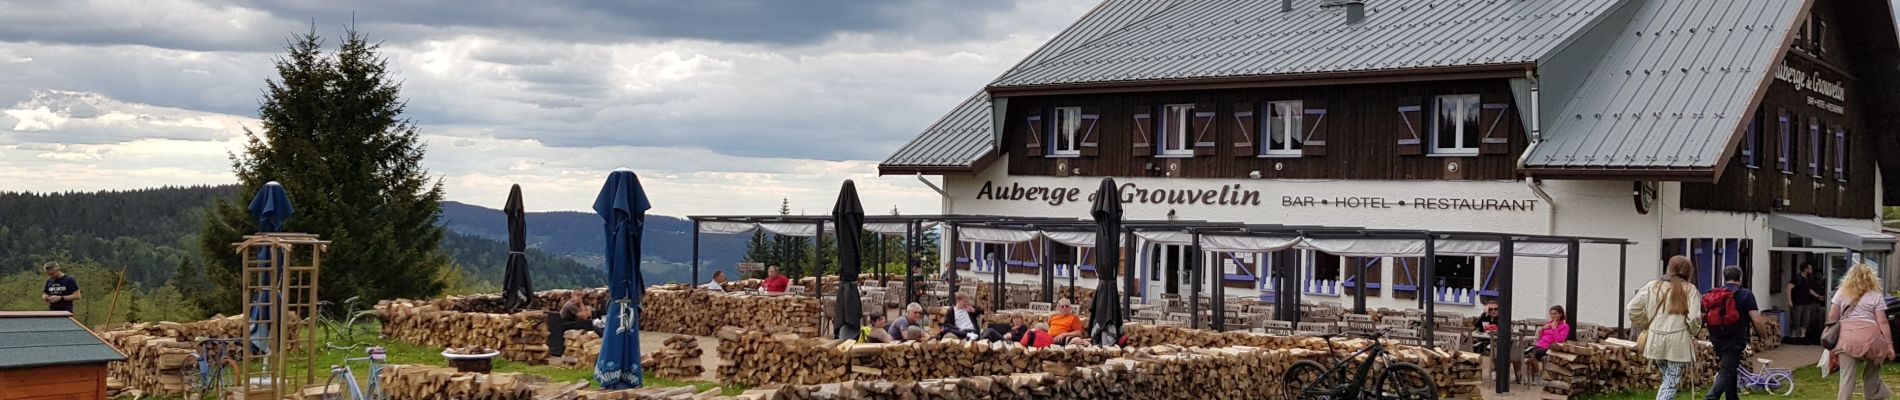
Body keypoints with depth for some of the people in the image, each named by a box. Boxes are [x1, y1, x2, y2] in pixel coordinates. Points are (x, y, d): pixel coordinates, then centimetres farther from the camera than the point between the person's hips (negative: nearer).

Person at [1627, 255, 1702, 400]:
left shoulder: (1653, 286, 4)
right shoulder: (1690, 290, -4)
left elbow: (1632, 309, 4)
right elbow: (1694, 319, -13)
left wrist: (1646, 324, 18)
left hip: (1655, 341, 4)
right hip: (1678, 343, -3)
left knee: (1667, 379, 22)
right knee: (1671, 383, 1)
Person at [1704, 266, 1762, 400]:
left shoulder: (1713, 294, 6)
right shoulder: (1746, 294, -7)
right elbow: (1756, 320, -14)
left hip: (1717, 339, 5)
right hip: (1735, 340, -5)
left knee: (1729, 370, 23)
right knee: (1726, 373, -7)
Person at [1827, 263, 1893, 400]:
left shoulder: (1842, 292, 12)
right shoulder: (1876, 296, 6)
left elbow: (1832, 316, 11)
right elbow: (1882, 322, 0)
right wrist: (1889, 344, 2)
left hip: (1847, 337, 1)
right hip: (1869, 335, -1)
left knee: (1847, 376, -1)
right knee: (1871, 371, 20)